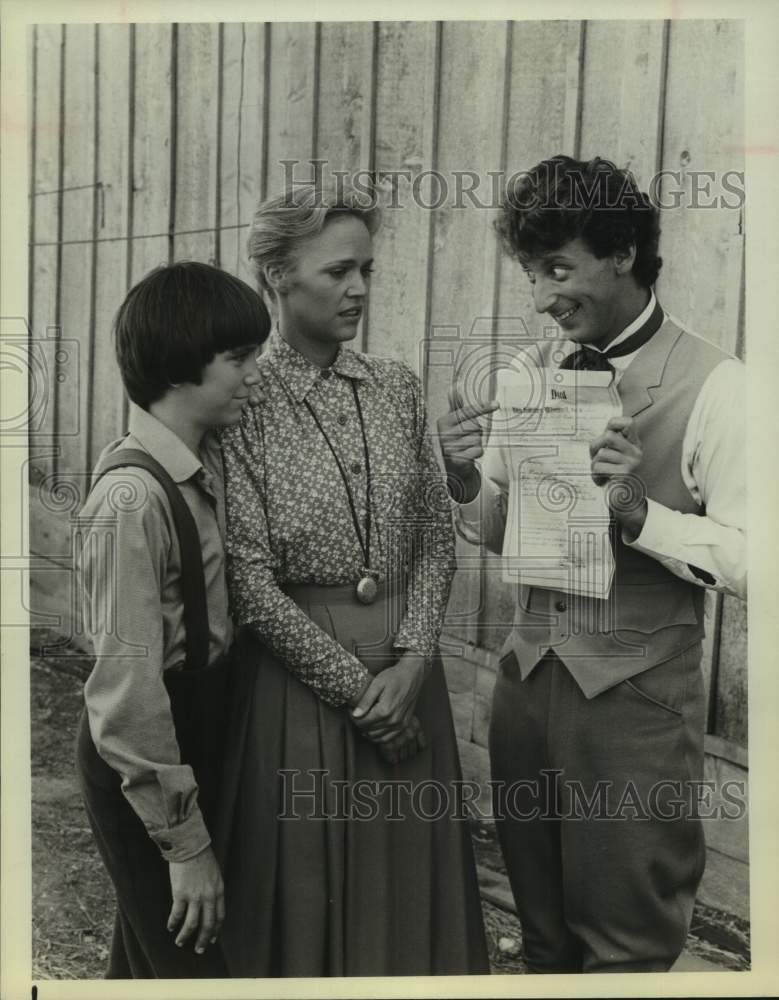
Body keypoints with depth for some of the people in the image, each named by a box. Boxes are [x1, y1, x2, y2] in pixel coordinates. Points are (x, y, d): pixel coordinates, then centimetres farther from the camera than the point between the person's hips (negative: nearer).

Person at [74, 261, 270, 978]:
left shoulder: (208, 463, 1)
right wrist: (186, 842, -18)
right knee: (194, 962, 7)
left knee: (148, 951, 24)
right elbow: (127, 690, -23)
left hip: (202, 732, 8)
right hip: (143, 757, -7)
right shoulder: (134, 496, -24)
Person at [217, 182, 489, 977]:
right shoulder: (243, 406, -11)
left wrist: (412, 660, -9)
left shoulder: (395, 387, 3)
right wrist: (353, 685, -13)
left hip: (407, 671, 4)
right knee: (306, 889, 11)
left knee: (409, 878, 16)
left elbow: (437, 535, 3)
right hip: (298, 671, -4)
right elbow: (251, 581, -14)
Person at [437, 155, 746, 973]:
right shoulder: (530, 370, 4)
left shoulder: (713, 387, -12)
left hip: (636, 692, -5)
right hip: (527, 674, 5)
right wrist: (465, 481, -11)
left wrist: (636, 511, -28)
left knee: (625, 943, 11)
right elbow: (498, 531, 10)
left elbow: (747, 558, -15)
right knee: (543, 932, 22)